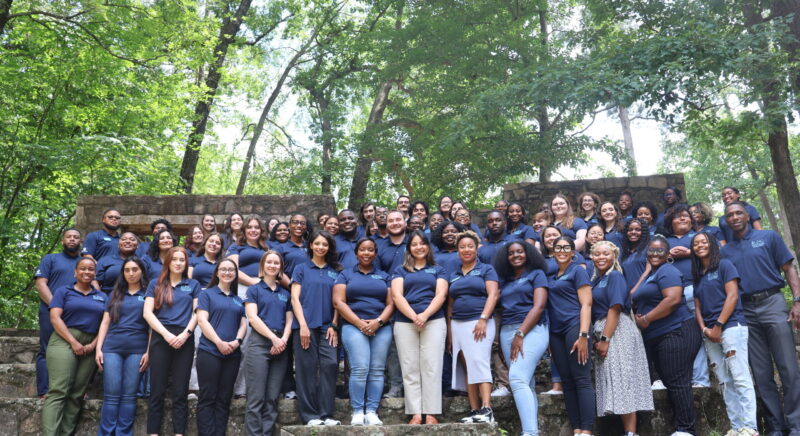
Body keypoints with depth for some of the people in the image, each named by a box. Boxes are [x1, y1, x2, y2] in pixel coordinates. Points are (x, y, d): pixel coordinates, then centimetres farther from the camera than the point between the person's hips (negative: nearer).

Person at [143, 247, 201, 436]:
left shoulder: (193, 285, 11)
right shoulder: (155, 284, 9)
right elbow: (148, 313, 1)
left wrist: (185, 334, -11)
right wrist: (166, 334, -10)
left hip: (185, 340, 0)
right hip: (161, 338, 0)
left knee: (180, 391, 2)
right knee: (157, 390, 1)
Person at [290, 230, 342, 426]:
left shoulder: (335, 271, 13)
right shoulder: (301, 268, 8)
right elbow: (295, 298, 1)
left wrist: (334, 325, 0)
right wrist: (303, 325, -10)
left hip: (327, 327, 2)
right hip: (306, 325, -2)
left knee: (329, 365, -7)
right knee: (307, 369, -1)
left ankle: (326, 414, 0)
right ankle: (310, 415, 5)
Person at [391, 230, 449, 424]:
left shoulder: (438, 270, 15)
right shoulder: (400, 270, 15)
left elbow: (441, 295, 2)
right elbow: (396, 295, 2)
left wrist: (425, 315, -14)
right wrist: (414, 316, -13)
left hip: (434, 322, -1)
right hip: (404, 323, 1)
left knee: (431, 367, -5)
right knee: (410, 369, -2)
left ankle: (431, 413, -4)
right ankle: (415, 413, 0)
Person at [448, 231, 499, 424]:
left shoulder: (486, 269, 6)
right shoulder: (453, 276, 19)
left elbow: (492, 295, -6)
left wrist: (483, 319, -18)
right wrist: (449, 329, 10)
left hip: (479, 322, -5)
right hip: (458, 325, 5)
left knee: (479, 362, -17)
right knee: (467, 367, 2)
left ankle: (486, 409, -21)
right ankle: (474, 411, 3)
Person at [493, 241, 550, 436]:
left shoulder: (537, 274, 4)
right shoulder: (504, 280, 20)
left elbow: (539, 306, -8)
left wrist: (520, 334, -15)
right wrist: (512, 335, 2)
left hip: (532, 330, -6)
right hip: (507, 332, 6)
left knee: (517, 379, -22)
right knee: (527, 383, 5)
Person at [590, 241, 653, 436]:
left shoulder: (615, 276, -6)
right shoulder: (597, 279, 18)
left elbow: (615, 309, -14)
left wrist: (605, 339, -18)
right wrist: (599, 338, 11)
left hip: (618, 332, -8)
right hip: (603, 333, 8)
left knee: (622, 380, -9)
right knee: (614, 382, 7)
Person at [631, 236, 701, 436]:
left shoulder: (667, 271, -8)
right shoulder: (650, 275, 21)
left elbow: (673, 299, -22)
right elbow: (634, 297, 20)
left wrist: (646, 319, -15)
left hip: (675, 333, -10)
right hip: (655, 337, 10)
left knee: (677, 382, -9)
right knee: (670, 382, 10)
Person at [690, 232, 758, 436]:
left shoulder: (724, 265, 2)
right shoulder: (697, 275, 20)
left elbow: (732, 296, -7)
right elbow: (697, 306, 16)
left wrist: (718, 325, -12)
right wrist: (704, 329, -2)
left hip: (731, 326, -6)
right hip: (709, 334, 6)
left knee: (740, 378, -10)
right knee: (725, 382, 3)